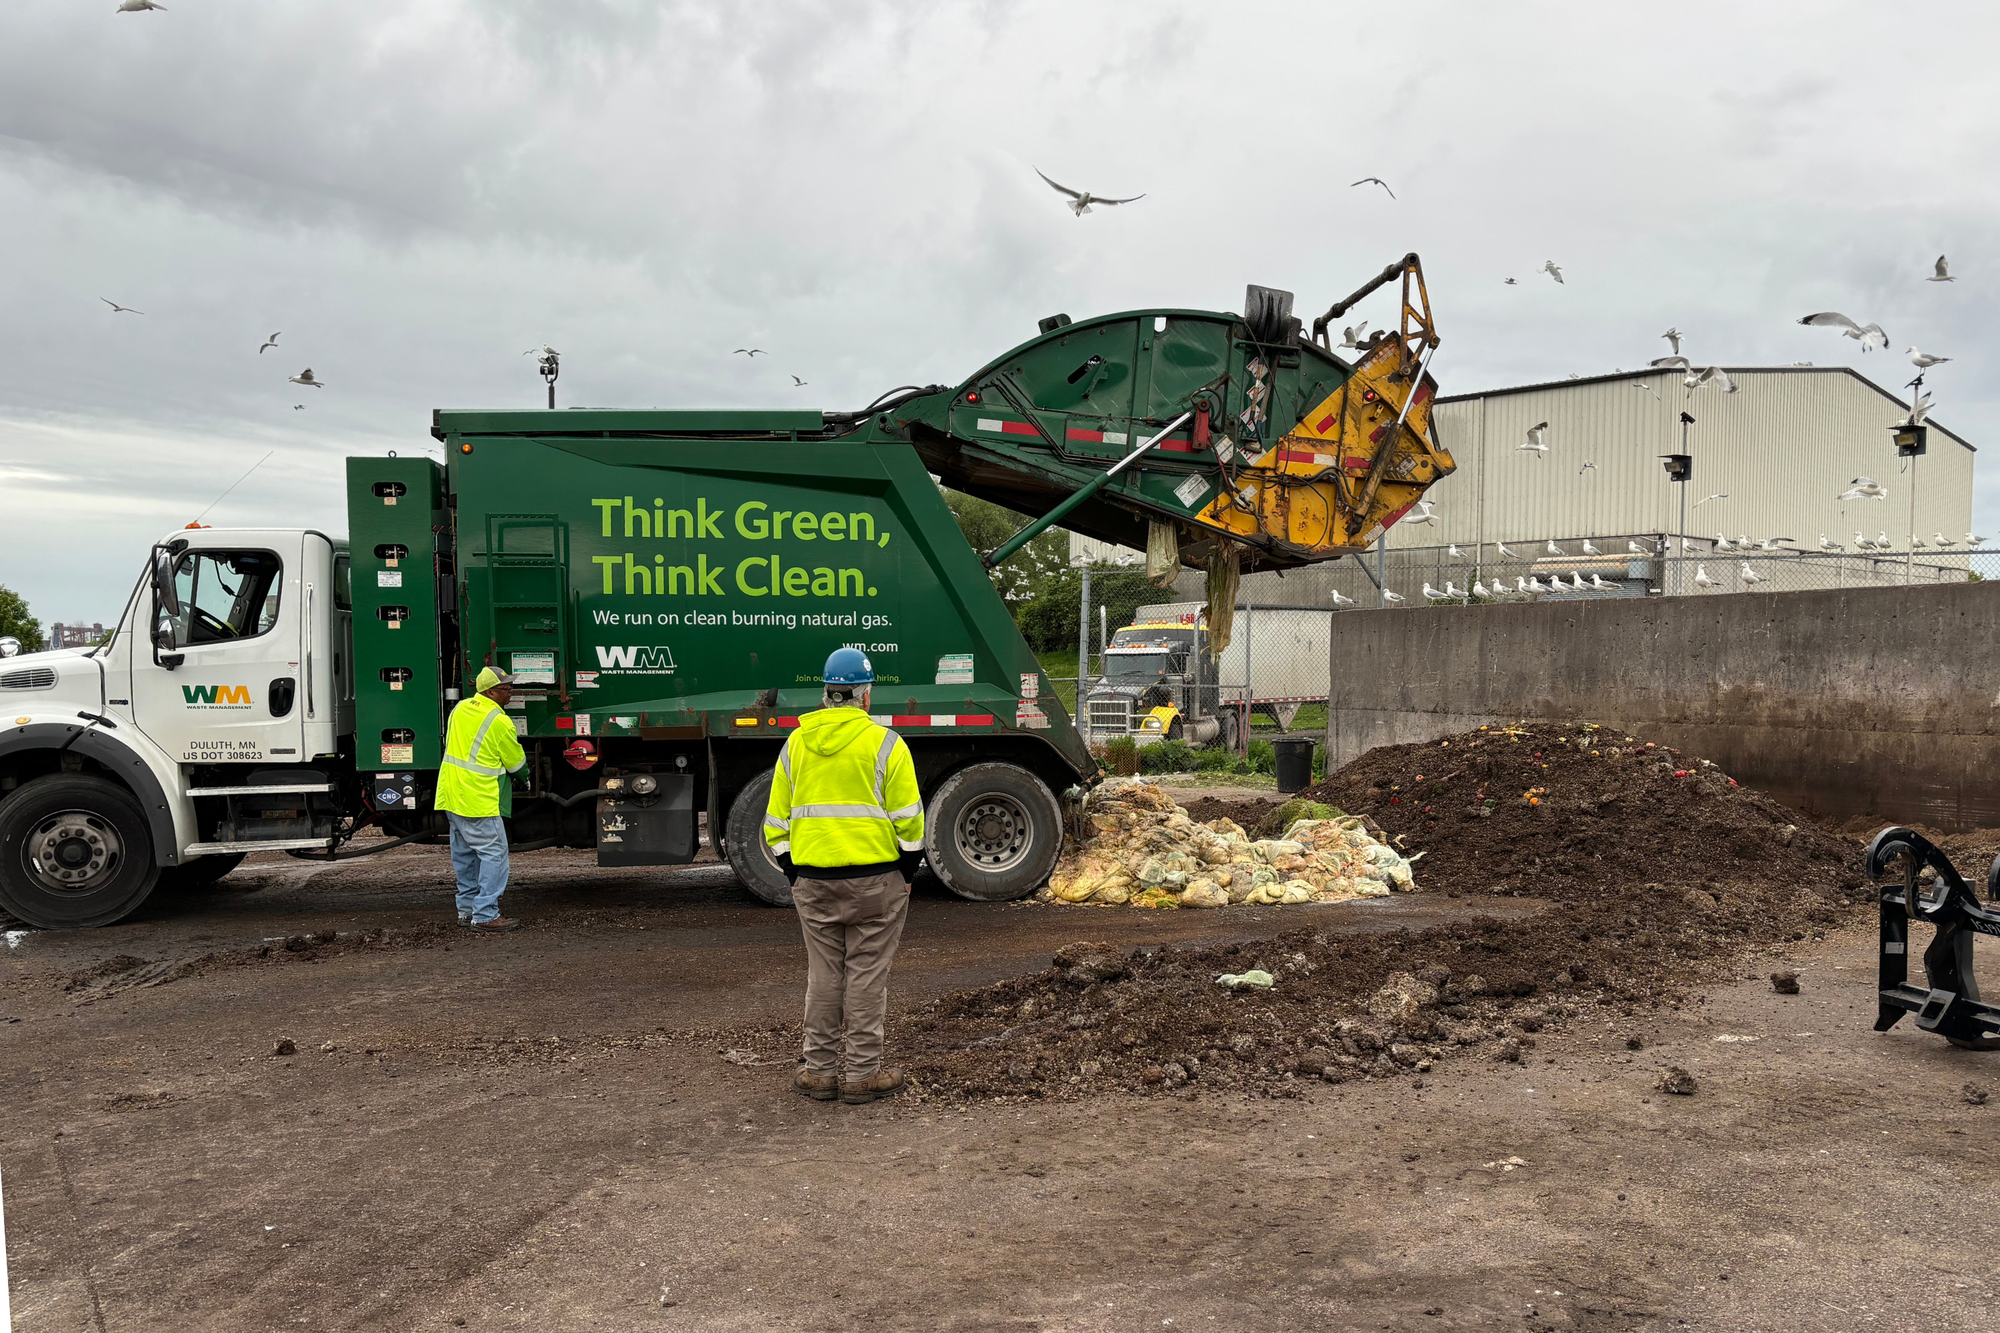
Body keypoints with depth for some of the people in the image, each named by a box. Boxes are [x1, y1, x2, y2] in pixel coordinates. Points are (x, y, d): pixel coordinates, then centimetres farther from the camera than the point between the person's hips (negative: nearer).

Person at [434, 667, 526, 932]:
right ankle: (485, 915, -7)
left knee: (465, 854, 16)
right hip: (478, 800, -9)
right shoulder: (499, 722, -16)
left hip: (451, 795, 9)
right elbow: (516, 763, -6)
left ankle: (467, 909, 23)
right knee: (494, 853, -5)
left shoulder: (460, 708, 8)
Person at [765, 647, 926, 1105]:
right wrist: (907, 871, 3)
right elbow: (907, 817, -8)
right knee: (867, 974, 4)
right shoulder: (884, 744, -6)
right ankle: (862, 1072, 9)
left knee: (823, 974, 12)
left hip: (813, 879, 4)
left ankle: (820, 1069, 18)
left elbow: (777, 819, 9)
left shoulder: (795, 744, 7)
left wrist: (792, 873, 15)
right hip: (875, 878, -3)